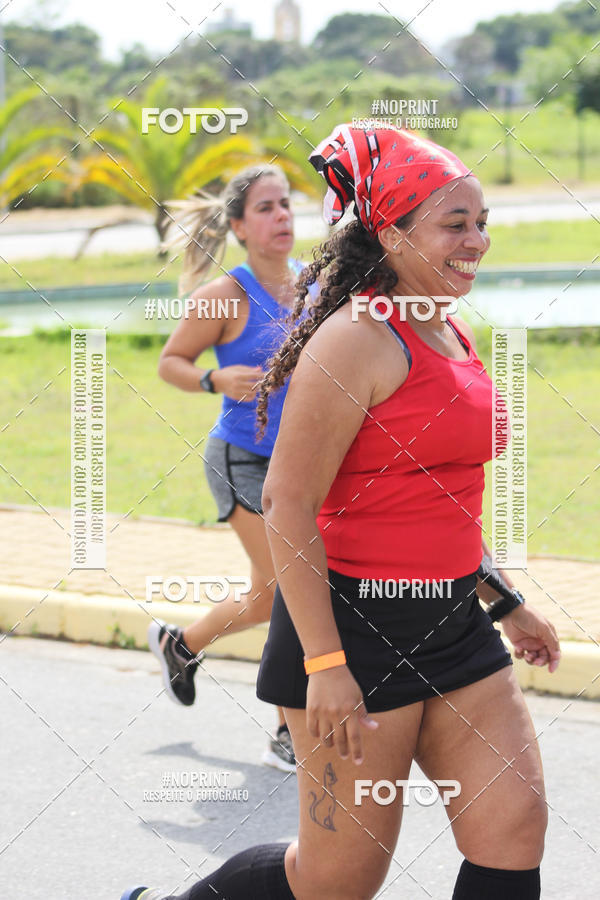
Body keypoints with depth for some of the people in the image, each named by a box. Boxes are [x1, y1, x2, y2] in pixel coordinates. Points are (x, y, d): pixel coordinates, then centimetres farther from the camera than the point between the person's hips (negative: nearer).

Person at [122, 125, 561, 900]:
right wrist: (324, 663, -22)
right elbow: (287, 503, -18)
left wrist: (505, 604, 23)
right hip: (355, 624, -8)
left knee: (514, 835, -1)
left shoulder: (454, 337, 12)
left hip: (454, 626, 8)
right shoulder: (359, 339, -15)